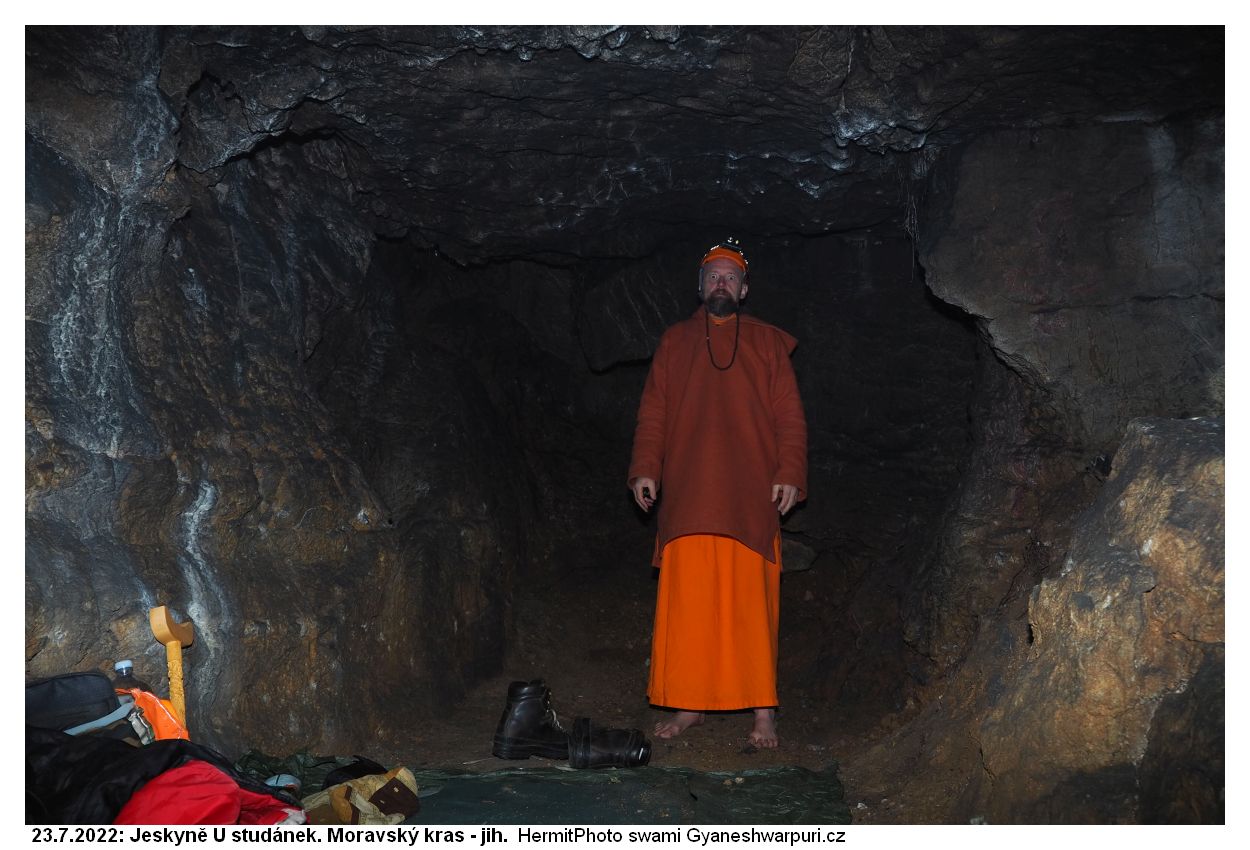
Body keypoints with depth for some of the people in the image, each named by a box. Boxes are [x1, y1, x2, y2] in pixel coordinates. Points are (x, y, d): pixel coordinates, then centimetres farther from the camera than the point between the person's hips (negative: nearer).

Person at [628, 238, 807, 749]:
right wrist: (645, 469, -1)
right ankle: (688, 704, 9)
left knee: (752, 605, -3)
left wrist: (789, 474, -6)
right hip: (686, 498, 1)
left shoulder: (767, 343, 11)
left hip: (750, 501, -1)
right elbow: (652, 415, 12)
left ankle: (762, 711, 3)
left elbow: (789, 417, 6)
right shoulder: (674, 343, 15)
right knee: (685, 604, 0)